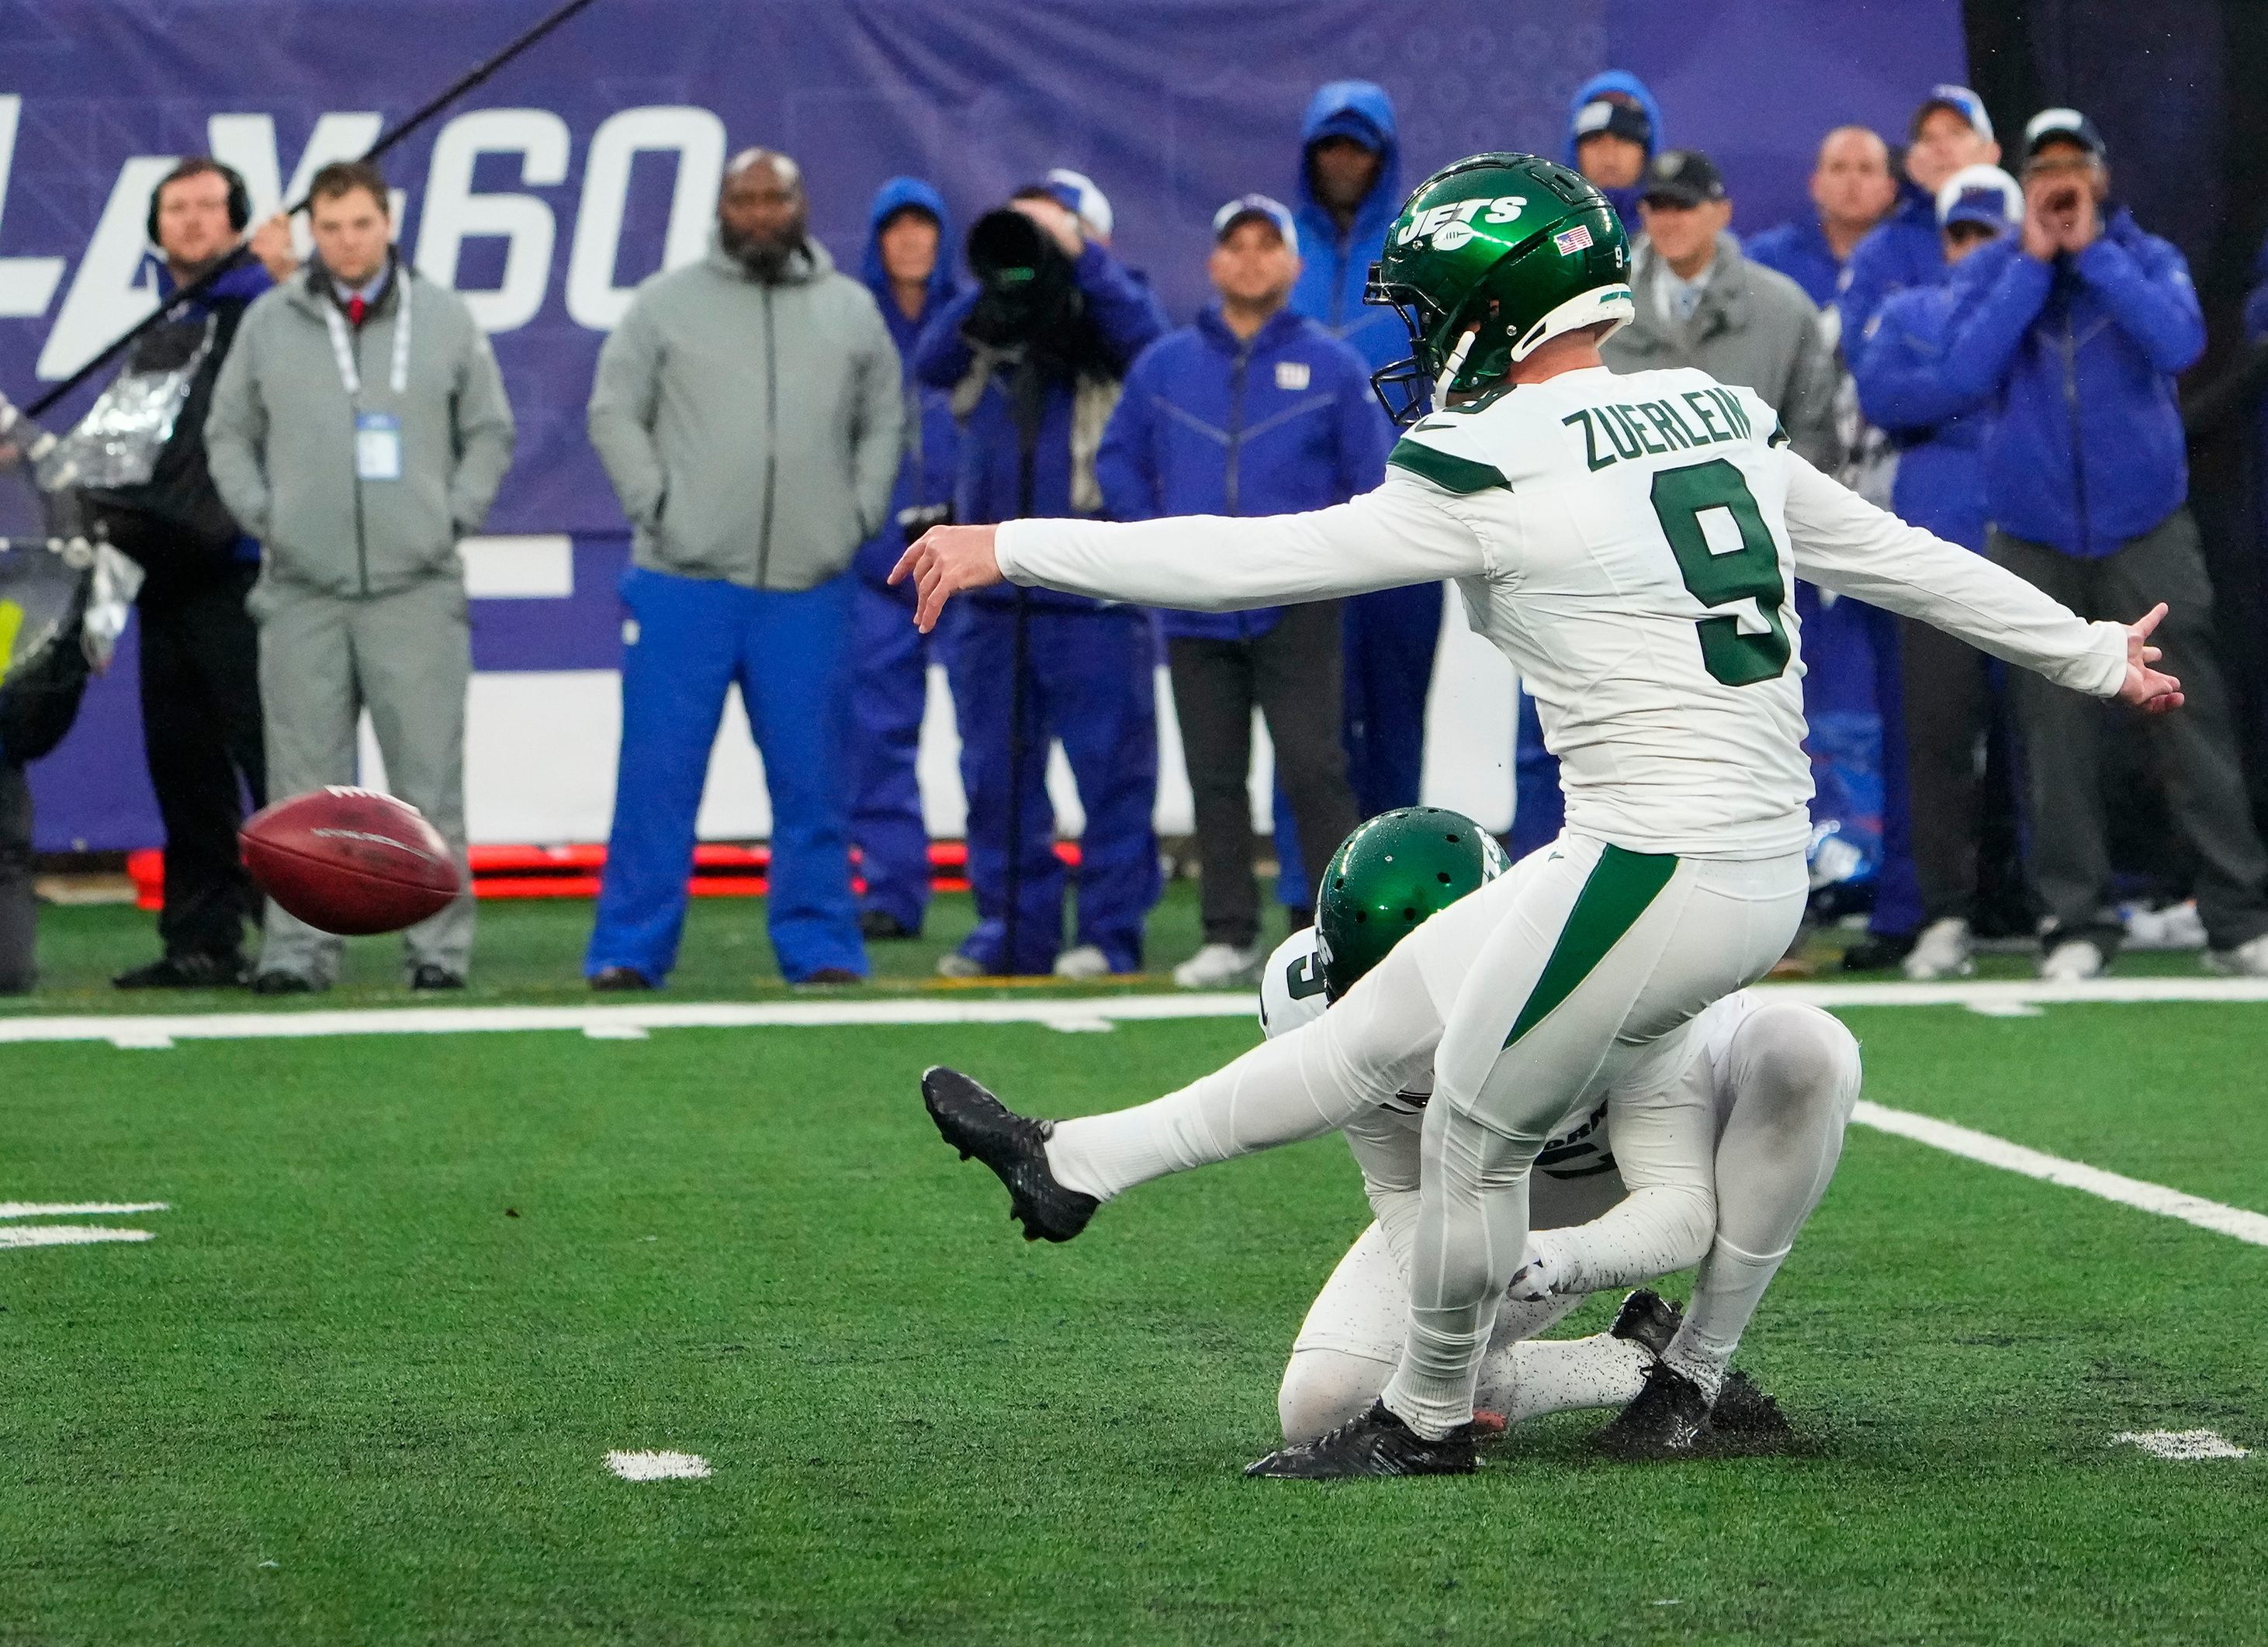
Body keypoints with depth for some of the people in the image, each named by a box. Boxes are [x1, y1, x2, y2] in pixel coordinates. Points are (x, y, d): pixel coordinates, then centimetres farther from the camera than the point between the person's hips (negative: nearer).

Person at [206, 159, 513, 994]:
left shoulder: (444, 319, 8)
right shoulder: (269, 323, 8)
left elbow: (489, 432, 13)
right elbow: (228, 433, 13)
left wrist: (456, 514, 0)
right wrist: (260, 514, 0)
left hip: (418, 588, 0)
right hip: (302, 589, 0)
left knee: (430, 780, -2)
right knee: (305, 785, 1)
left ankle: (439, 945, 2)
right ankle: (299, 945, 3)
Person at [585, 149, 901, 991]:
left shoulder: (851, 311, 12)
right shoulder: (667, 303, 5)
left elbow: (884, 423, 17)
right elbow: (614, 413, 5)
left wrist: (860, 515, 5)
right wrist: (655, 504, -6)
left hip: (810, 589, 2)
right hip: (683, 583, -2)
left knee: (813, 781, 3)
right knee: (658, 774, -3)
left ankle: (819, 945, 10)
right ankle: (630, 949, 1)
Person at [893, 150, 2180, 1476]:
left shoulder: (1500, 471, -13)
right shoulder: (1727, 422, 9)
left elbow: (1248, 563, -9)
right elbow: (1904, 559, 18)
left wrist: (1015, 548, -1)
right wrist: (2090, 655, 32)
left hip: (1653, 877, -9)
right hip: (1771, 877, 9)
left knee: (1477, 1141, 13)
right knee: (1388, 1017, 17)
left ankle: (1429, 1420, 31)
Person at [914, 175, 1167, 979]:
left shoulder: (1107, 317, 4)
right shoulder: (993, 329, 16)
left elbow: (1146, 339, -17)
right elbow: (931, 363, -1)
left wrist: (1078, 257, -14)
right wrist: (992, 280, -7)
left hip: (1094, 595, -5)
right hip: (994, 594, 5)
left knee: (1111, 772, -3)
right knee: (998, 776, 8)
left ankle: (1110, 933, 1)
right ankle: (1013, 928, 15)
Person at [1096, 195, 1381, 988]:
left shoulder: (1331, 366, 3)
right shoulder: (1164, 365, 10)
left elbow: (1372, 479, 4)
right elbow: (1119, 460, 16)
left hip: (1295, 614, -3)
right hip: (1195, 612, 3)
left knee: (1312, 769, -9)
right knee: (1215, 779, 7)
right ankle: (1229, 935, 13)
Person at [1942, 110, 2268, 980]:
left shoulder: (2147, 258, 2)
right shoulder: (1988, 270, 4)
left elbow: (2180, 343, -18)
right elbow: (1964, 370, -13)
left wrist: (2094, 252, -14)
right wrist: (2034, 263, -12)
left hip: (2146, 527, -1)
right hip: (2035, 533, 1)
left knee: (2191, 726, -5)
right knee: (2056, 740, 1)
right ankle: (2076, 922, 10)